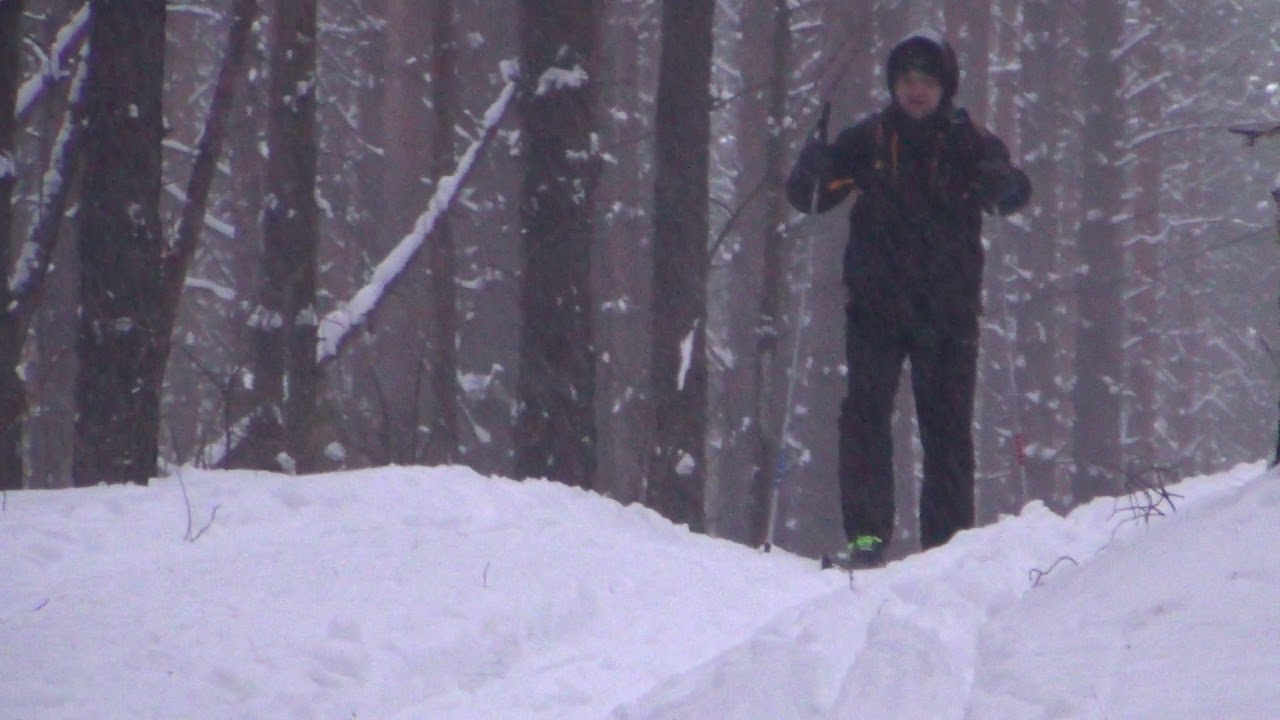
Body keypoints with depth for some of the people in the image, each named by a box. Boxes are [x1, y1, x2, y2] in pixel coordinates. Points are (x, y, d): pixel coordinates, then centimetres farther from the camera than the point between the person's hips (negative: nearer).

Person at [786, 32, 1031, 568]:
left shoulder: (968, 143, 4)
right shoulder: (867, 141, 6)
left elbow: (1012, 189, -8)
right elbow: (808, 197, 5)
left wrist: (1002, 185, -32)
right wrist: (812, 169, -18)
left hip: (947, 308, 0)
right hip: (876, 304, 0)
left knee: (947, 425, 1)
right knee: (865, 414, -10)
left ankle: (948, 540, 7)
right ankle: (866, 536, -12)